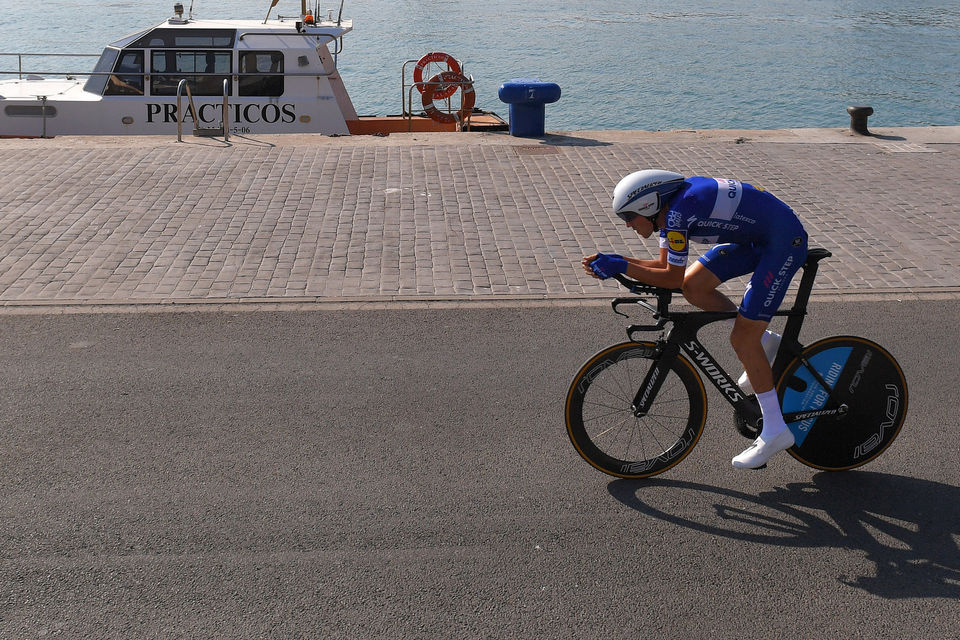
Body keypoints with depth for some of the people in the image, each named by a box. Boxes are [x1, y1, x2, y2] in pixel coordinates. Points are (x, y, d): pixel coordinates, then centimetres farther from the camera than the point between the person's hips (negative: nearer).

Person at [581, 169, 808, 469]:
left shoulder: (679, 212, -24)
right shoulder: (669, 207, 3)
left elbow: (672, 278, -18)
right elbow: (665, 264, 11)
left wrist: (621, 268, -14)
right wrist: (614, 261, 2)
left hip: (785, 240, -9)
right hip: (755, 237, 9)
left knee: (742, 339, -9)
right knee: (694, 285, 3)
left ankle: (775, 431, 2)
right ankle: (765, 341, 17)